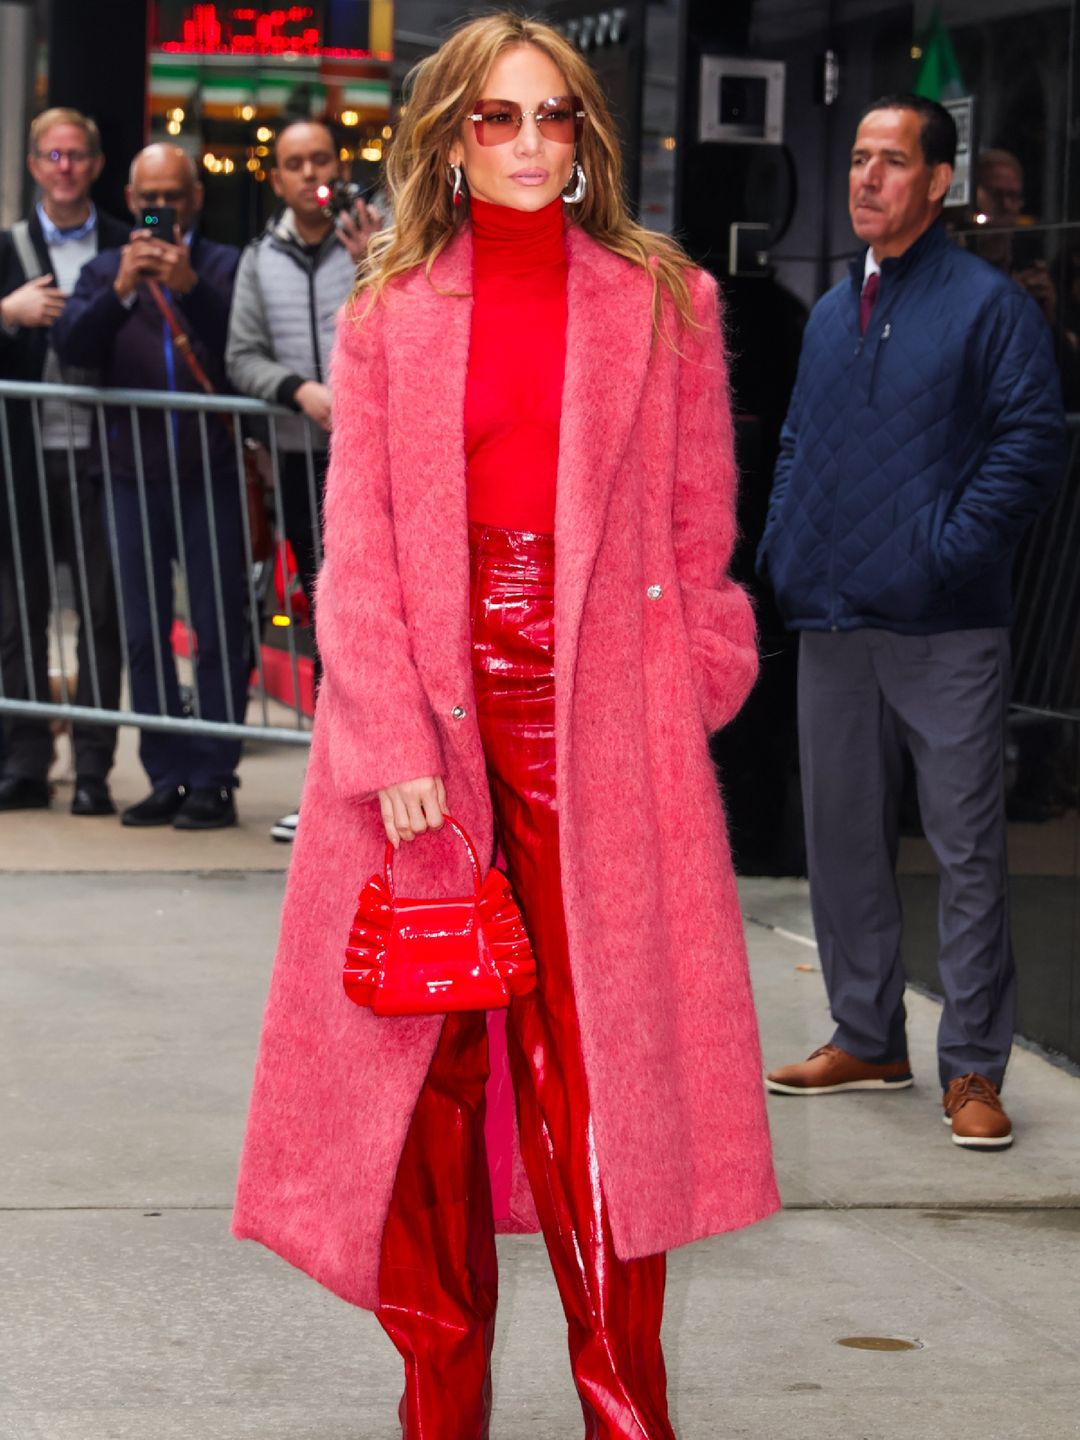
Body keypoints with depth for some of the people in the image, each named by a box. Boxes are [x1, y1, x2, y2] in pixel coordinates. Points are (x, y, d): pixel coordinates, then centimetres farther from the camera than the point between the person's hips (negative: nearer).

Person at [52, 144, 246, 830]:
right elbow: (71, 344, -2)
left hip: (212, 471, -3)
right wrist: (120, 289, -16)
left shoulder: (225, 266, 5)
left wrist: (191, 286, -19)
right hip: (135, 472, 3)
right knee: (145, 636, 6)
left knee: (219, 632, -3)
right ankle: (166, 778, 13)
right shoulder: (106, 271, 13)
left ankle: (213, 779, 2)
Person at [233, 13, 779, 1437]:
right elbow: (357, 540, 2)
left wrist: (680, 699, 2)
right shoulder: (390, 312, 8)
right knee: (427, 1063, 2)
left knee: (602, 1054, -4)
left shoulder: (663, 302, 8)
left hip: (601, 720, -1)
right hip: (428, 704, 1)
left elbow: (695, 529, 9)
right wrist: (394, 740, -8)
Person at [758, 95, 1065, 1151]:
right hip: (833, 622, 7)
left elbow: (1034, 436, -11)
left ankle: (973, 1069, 3)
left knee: (967, 846, -2)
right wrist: (783, 548, 9)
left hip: (945, 629, -6)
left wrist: (957, 543, -17)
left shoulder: (987, 305, -4)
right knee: (841, 835, 11)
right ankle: (866, 1038, 24)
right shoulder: (830, 313, 16)